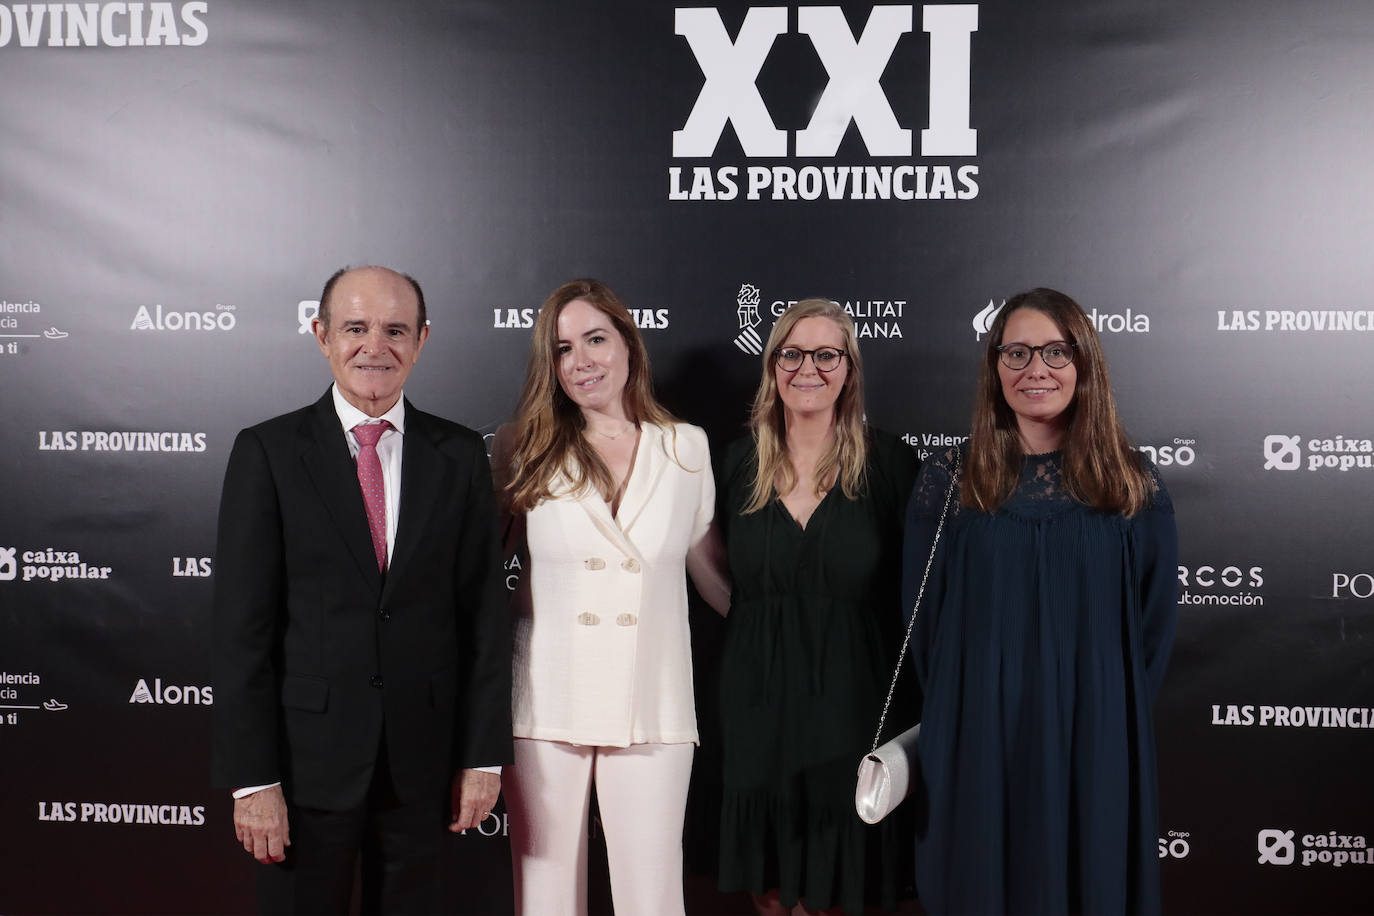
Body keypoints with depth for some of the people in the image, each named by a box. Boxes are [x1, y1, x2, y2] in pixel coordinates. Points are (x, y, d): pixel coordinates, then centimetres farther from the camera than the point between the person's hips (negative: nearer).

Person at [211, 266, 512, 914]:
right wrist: (251, 777, -10)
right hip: (306, 756, -2)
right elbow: (242, 625, -6)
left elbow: (485, 613, 3)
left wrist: (483, 755, 0)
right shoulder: (267, 453, -3)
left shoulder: (460, 457, 3)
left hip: (421, 759, 2)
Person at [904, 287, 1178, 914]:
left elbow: (1155, 626, 3)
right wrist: (953, 718, -3)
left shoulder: (1134, 485, 1)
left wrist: (1112, 718, -2)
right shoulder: (948, 480, -1)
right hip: (977, 747, 0)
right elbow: (922, 620, 1)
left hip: (1093, 747, 1)